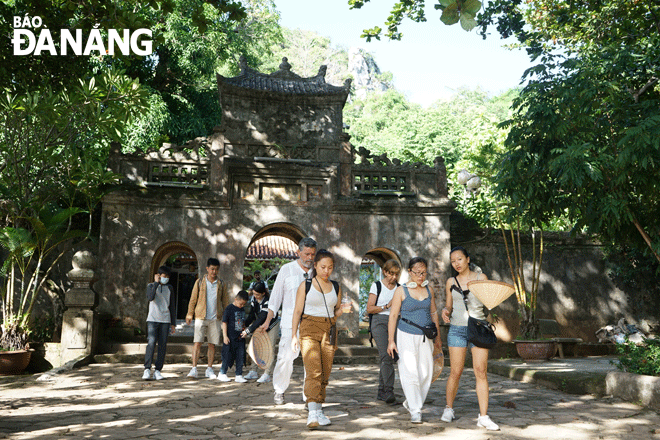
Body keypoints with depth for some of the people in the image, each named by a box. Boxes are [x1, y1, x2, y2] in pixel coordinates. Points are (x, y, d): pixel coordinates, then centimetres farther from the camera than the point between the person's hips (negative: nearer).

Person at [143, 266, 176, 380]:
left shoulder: (169, 288, 13)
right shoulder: (151, 286, 5)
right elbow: (150, 298, -17)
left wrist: (173, 323, 12)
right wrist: (156, 283, -14)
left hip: (165, 320, 3)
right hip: (152, 319, -3)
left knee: (163, 345, -2)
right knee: (151, 343, -14)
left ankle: (158, 371, 3)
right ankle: (147, 369, -11)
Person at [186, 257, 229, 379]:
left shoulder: (221, 284, 8)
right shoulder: (200, 282, 4)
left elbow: (225, 301, 12)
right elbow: (193, 299, 7)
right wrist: (189, 314, 5)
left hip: (215, 318, 2)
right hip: (200, 317, -1)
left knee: (212, 344, 5)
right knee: (197, 342, -8)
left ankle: (209, 369, 14)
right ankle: (194, 368, -5)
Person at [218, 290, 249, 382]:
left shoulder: (242, 309, 11)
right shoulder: (229, 308, -9)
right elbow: (224, 323, -10)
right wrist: (225, 336, -13)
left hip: (240, 337, 6)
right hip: (231, 338, -6)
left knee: (240, 357, 6)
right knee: (228, 356, 2)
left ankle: (239, 375, 13)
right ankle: (222, 374, 18)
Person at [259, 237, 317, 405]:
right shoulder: (287, 270, 3)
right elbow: (276, 297, 7)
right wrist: (268, 321, 3)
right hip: (290, 323, -2)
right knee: (286, 357, -6)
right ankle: (279, 391, 16)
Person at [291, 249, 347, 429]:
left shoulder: (336, 287, 12)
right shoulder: (305, 285, 3)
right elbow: (297, 311, 2)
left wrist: (342, 310, -1)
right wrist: (294, 335, -3)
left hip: (329, 331, 4)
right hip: (309, 329, -3)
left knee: (325, 373, 3)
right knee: (313, 372, -16)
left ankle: (319, 410, 15)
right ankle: (312, 413, -21)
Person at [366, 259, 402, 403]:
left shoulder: (399, 288, 15)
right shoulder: (377, 286, 5)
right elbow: (369, 309, 0)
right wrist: (387, 306, -9)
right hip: (379, 321, -4)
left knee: (390, 357, 2)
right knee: (385, 355, -18)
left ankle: (381, 391, 13)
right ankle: (389, 390, -20)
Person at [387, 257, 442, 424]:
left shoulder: (429, 290, 7)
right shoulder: (401, 291, -5)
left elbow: (434, 313, 16)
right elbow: (393, 316, -4)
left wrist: (438, 337, 16)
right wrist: (391, 341, -8)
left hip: (425, 337, 4)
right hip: (407, 335, -4)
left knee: (426, 373, 3)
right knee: (410, 372, -8)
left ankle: (410, 403, 24)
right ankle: (415, 411, 1)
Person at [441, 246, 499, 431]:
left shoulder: (481, 278, 4)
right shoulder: (451, 282, 8)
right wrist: (445, 311, -7)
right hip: (457, 329, 1)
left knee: (481, 372, -5)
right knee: (455, 372, 3)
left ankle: (483, 417, 1)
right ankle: (449, 408, 23)